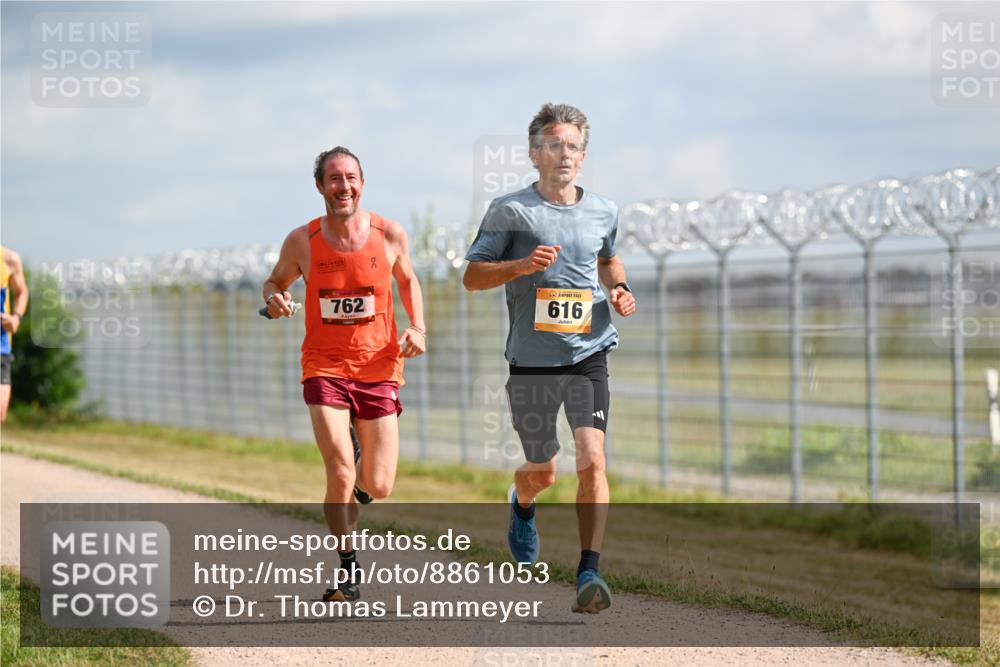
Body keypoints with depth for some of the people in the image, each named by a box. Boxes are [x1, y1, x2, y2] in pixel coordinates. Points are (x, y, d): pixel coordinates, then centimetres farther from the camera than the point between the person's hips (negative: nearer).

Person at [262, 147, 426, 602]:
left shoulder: (390, 235, -3)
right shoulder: (301, 241, -4)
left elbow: (407, 280, 16)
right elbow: (274, 282, 13)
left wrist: (418, 328, 1)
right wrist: (274, 299, -11)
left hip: (379, 369, 1)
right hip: (324, 367, -1)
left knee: (379, 488, 2)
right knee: (341, 475, -16)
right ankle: (348, 572, 4)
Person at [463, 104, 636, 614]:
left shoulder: (603, 212, 8)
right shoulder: (510, 210, -3)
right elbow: (472, 276, -1)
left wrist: (619, 293, 7)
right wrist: (521, 265, -17)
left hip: (588, 355, 1)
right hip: (532, 360, -1)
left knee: (592, 461, -16)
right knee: (542, 472, 11)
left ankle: (589, 573, -13)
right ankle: (521, 504, 48)